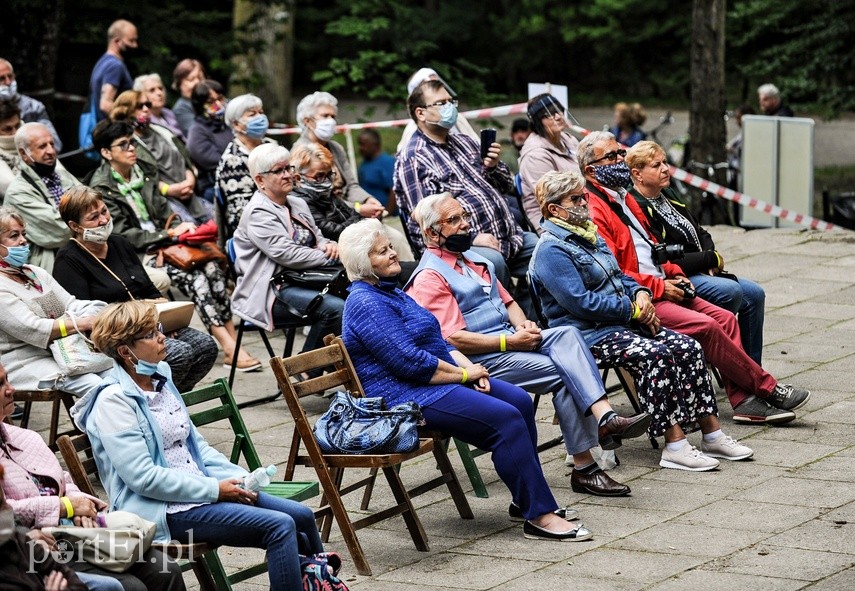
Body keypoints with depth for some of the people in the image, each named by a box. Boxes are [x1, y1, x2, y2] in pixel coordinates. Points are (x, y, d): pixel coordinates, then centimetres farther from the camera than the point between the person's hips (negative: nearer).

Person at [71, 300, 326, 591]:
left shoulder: (162, 379, 12)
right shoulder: (113, 401, -14)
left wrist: (236, 478, 2)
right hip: (164, 510, -9)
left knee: (301, 516, -1)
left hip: (199, 489, 9)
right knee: (280, 526, -20)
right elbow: (143, 477, -20)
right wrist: (214, 489, -17)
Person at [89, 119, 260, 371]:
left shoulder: (144, 171, 12)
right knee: (192, 277, -28)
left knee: (212, 267, -20)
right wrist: (169, 234, -16)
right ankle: (230, 349, -30)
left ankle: (232, 344, -24)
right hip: (137, 256, -6)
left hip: (161, 244, 6)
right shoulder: (101, 189, -8)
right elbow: (123, 236, -13)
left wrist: (181, 227, -6)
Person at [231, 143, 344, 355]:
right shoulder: (257, 214, -10)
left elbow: (317, 238, 24)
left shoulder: (297, 204, 18)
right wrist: (331, 257, -15)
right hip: (270, 293, -9)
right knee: (335, 308, -28)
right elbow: (287, 254, -19)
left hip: (302, 282, 9)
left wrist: (328, 245, -2)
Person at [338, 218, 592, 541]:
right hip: (407, 397, -10)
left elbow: (437, 341, 19)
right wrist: (463, 374, -13)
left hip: (440, 379, 10)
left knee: (520, 401, -1)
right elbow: (410, 361, -22)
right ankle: (539, 516, -18)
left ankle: (526, 498, 5)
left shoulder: (392, 293, 18)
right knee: (506, 419, -21)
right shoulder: (365, 303, -15)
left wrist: (468, 366, 1)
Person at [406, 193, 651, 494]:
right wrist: (510, 342, -17)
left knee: (566, 335, -21)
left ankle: (605, 417, -38)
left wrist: (522, 324, 2)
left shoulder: (474, 260, 21)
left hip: (509, 340, 8)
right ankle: (584, 468, -23)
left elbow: (507, 300, 26)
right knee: (562, 372, -23)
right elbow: (454, 338, -16)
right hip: (478, 360, -8)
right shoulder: (429, 278, -8)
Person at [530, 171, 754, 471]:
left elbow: (619, 276, 26)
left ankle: (712, 434, -4)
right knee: (657, 354, -30)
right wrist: (632, 309, -14)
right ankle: (674, 445, -28)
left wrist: (640, 294, 3)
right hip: (589, 334, -9)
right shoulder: (551, 250, -12)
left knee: (687, 347, -8)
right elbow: (581, 302, -20)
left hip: (622, 323, 9)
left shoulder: (590, 236, 19)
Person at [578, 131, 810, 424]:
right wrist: (659, 287, -15)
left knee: (725, 318, -3)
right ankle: (768, 389, -9)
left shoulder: (624, 198, 19)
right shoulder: (592, 210, -13)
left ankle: (743, 400, -8)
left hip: (662, 287, 10)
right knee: (705, 326, -21)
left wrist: (675, 275, 10)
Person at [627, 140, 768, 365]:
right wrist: (712, 260, -12)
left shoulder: (669, 195, 14)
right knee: (730, 291, -27)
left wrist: (712, 257, -1)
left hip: (702, 271, 10)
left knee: (755, 294, 0)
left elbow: (701, 234, 22)